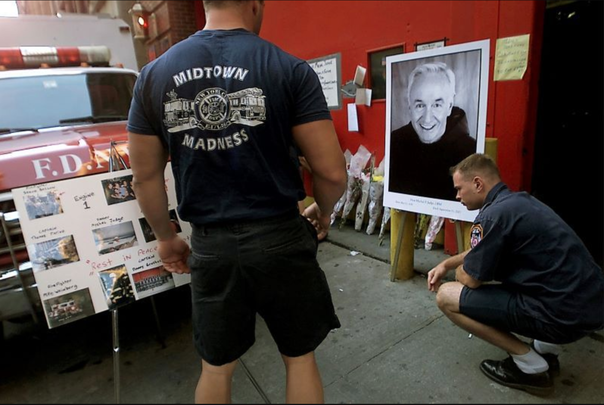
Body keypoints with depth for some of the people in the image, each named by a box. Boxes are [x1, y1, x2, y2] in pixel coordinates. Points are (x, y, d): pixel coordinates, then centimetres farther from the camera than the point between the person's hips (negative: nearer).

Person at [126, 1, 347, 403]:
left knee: (216, 367, 25)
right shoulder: (289, 68, -8)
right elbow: (332, 172, -10)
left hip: (209, 244, 3)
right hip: (280, 238, -2)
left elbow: (146, 176, 6)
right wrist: (323, 213, 10)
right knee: (300, 357, 21)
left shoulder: (155, 73, 3)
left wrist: (166, 237, 20)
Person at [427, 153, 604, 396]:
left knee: (446, 296, -6)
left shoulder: (493, 214, -19)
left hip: (564, 314, -9)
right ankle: (547, 349, 22)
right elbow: (483, 250, 26)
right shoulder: (519, 201, 11)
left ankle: (531, 366, 3)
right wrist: (446, 264, 20)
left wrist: (458, 270, 12)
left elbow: (471, 279, -10)